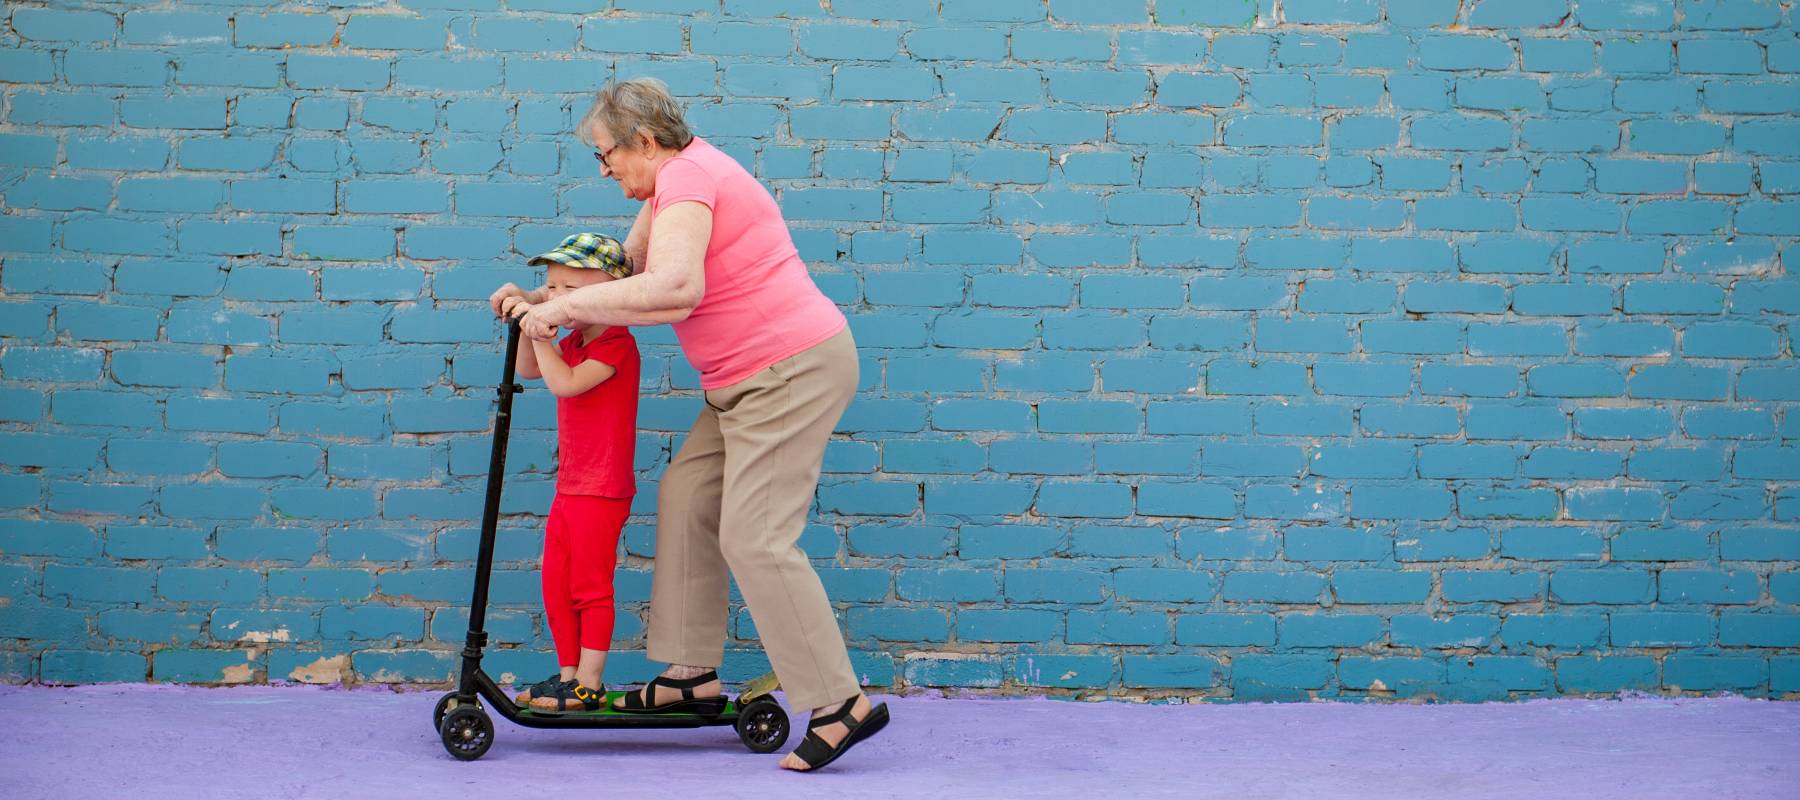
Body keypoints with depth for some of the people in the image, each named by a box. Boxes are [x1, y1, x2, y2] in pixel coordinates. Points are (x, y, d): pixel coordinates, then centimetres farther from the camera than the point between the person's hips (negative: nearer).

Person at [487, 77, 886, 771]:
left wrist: (562, 306, -26)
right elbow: (622, 271, 24)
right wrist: (540, 298, 13)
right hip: (749, 378, 11)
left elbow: (673, 288, -33)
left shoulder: (687, 178, -16)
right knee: (686, 497, 11)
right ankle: (693, 674, 17)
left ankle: (840, 704, -9)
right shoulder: (673, 182, 17)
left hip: (793, 368, -11)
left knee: (754, 537, -12)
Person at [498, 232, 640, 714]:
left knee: (590, 586, -3)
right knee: (556, 586, 12)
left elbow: (564, 383, -28)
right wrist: (527, 324, 8)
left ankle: (589, 684, 4)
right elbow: (529, 370, 23)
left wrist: (539, 330, -23)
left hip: (602, 491, -9)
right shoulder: (575, 342, 13)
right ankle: (568, 674, 21)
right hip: (568, 488, 10)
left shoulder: (616, 344, -17)